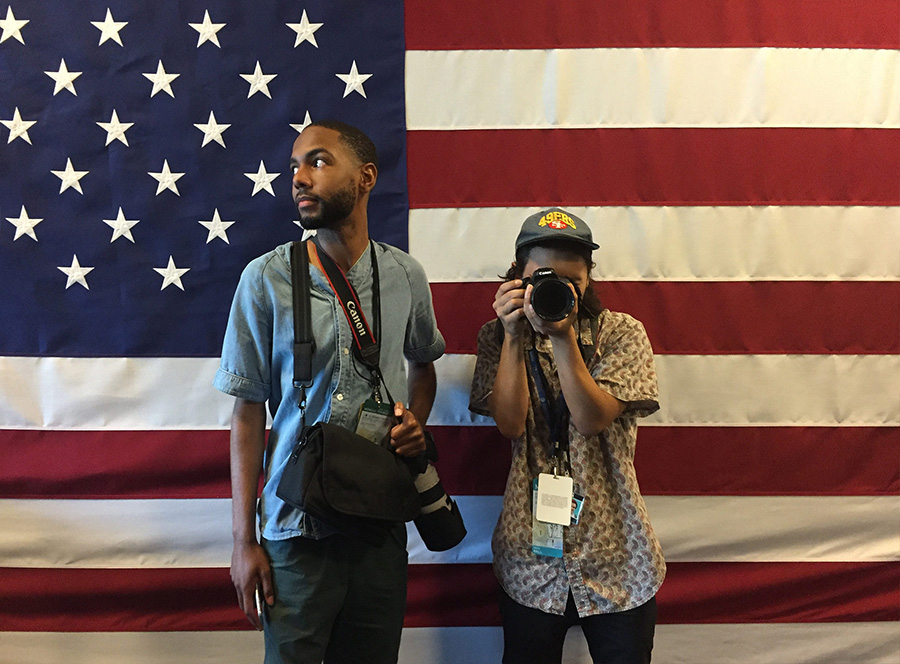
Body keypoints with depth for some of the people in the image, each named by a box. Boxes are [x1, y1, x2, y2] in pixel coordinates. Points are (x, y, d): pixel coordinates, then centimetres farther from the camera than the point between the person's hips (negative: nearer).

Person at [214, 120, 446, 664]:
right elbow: (249, 410, -4)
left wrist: (415, 424, -2)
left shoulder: (405, 276, 0)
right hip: (297, 528, -2)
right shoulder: (266, 279, -7)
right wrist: (244, 540, -4)